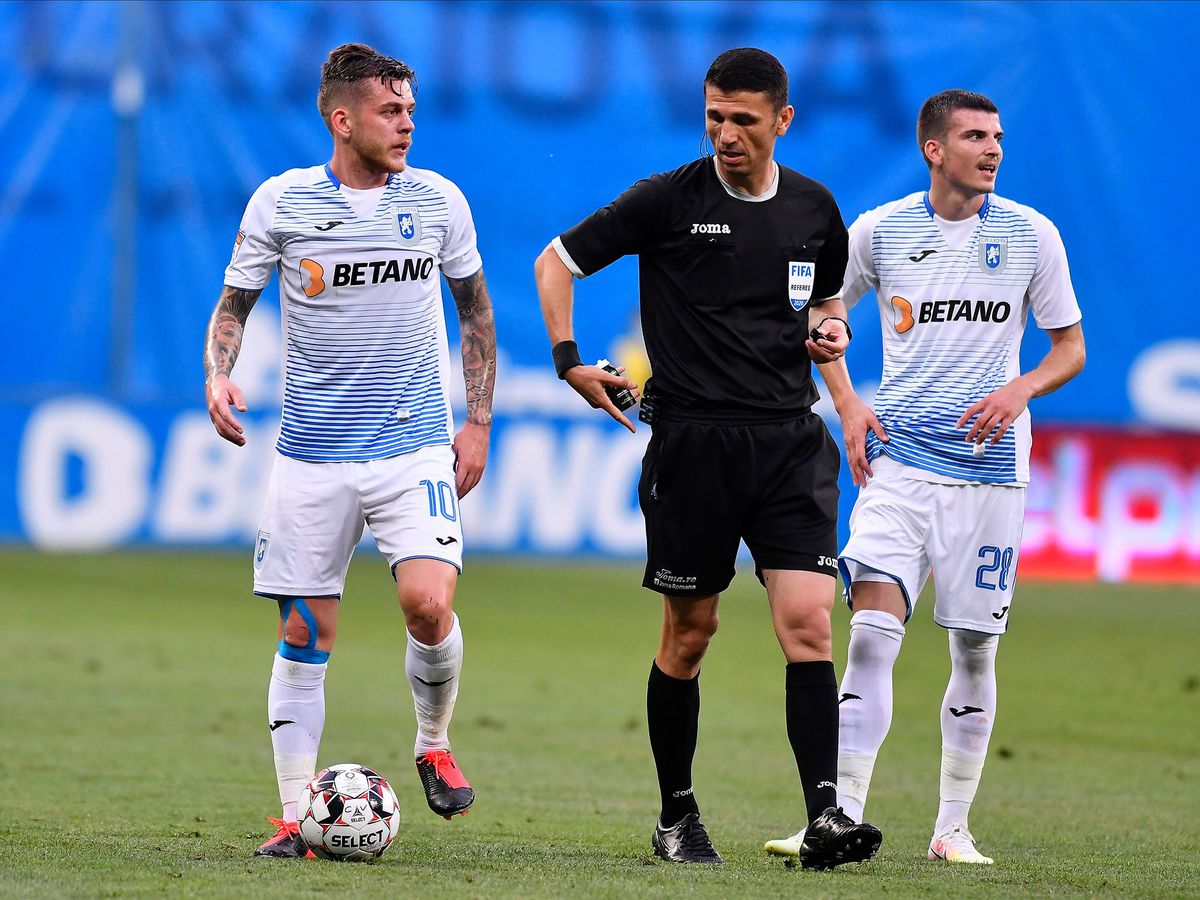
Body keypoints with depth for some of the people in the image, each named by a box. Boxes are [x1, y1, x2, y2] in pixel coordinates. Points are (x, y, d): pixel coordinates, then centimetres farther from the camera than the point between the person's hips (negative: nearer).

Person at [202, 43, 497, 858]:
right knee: (305, 637, 1)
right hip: (313, 454, 0)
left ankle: (435, 744, 11)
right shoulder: (281, 203, -1)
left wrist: (479, 423, 8)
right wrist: (218, 374, -11)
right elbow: (233, 306, 8)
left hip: (416, 447, 0)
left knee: (429, 604, -18)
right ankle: (297, 815, 10)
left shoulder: (438, 201, 3)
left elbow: (475, 310, 14)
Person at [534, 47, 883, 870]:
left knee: (808, 620, -11)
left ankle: (826, 815, -15)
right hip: (692, 440, -2)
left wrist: (830, 328, 4)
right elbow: (557, 262, 5)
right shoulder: (668, 201, -3)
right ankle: (677, 817, 19)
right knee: (690, 632, 5)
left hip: (790, 439, 2)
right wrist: (569, 360, -6)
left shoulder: (814, 208, 8)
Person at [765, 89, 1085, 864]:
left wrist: (1019, 390, -12)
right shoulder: (880, 231, 2)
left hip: (990, 469, 1)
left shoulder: (1032, 234, 2)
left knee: (976, 650, 5)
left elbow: (1070, 348, 8)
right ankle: (842, 817, -15)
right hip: (900, 460, -1)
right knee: (873, 631, -14)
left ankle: (954, 827, 16)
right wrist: (848, 406, 3)